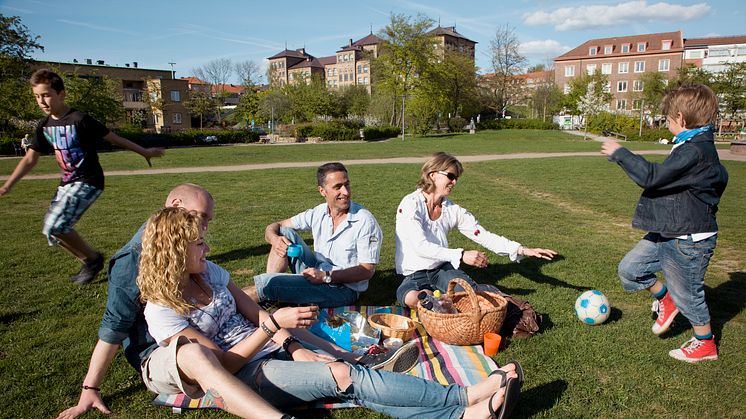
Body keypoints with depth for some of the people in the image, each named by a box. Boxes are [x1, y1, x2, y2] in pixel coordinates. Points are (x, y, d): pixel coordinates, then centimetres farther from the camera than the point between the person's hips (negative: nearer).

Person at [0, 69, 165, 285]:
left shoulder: (79, 120, -15)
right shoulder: (44, 126, 7)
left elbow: (112, 137, -9)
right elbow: (30, 159, 10)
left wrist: (144, 152, -5)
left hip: (88, 181, -8)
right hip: (67, 183, 9)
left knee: (55, 225, -21)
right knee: (51, 229, 8)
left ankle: (93, 257, 1)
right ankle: (89, 264, 23)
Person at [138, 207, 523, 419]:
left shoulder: (208, 272, 5)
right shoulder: (162, 311, -13)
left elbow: (256, 315, 5)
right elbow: (225, 364, -14)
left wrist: (295, 349, -8)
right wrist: (274, 323, -23)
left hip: (273, 350, 6)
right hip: (245, 377, -6)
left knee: (347, 379, -17)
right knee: (342, 376, -24)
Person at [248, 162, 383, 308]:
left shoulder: (365, 221, -16)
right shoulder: (318, 213, 0)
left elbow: (368, 270, -17)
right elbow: (274, 227, 5)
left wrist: (326, 276, -26)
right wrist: (274, 239, -21)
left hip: (343, 289, -6)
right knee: (285, 233, -7)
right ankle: (267, 299, -8)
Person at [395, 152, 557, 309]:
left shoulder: (453, 209, 1)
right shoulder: (410, 204, -15)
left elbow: (484, 236, 2)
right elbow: (420, 246, -25)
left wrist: (522, 250, -8)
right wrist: (461, 255, -32)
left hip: (442, 268, 3)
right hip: (414, 275, -3)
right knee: (411, 298, -35)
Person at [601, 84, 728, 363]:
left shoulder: (696, 152, -26)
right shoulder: (697, 146, 7)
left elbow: (651, 177, -31)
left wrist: (619, 154, -22)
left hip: (689, 241, -9)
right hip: (668, 234, 9)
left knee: (687, 293, 9)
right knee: (629, 269, 9)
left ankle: (705, 345, 32)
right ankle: (664, 299, 31)